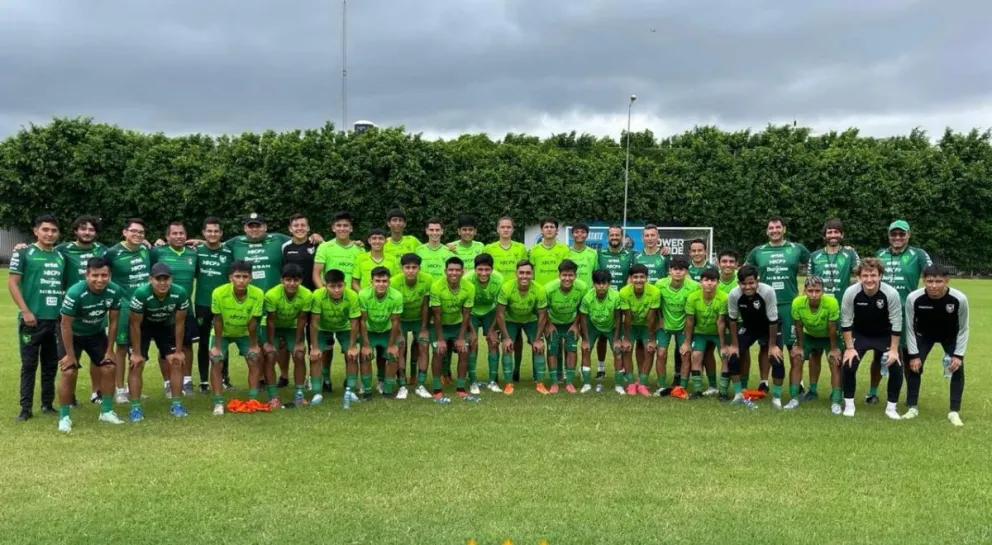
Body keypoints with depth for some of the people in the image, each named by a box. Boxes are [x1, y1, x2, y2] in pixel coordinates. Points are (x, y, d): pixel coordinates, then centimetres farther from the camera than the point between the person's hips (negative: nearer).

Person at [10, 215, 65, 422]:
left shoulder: (60, 256, 12)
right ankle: (26, 408, 8)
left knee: (51, 364, 10)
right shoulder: (23, 253, -1)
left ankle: (48, 404, 20)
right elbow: (12, 283, -6)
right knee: (29, 364, 1)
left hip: (56, 319, 4)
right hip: (32, 319, -4)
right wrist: (25, 311, -13)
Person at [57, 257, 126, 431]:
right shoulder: (75, 293, -34)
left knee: (108, 368, -1)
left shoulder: (115, 291, -22)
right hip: (73, 334, -4)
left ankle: (106, 412, 16)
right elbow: (66, 325, -24)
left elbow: (113, 321, -8)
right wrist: (70, 354, -18)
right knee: (69, 372, -13)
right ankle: (64, 417, 3)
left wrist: (110, 349, -5)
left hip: (97, 333, 4)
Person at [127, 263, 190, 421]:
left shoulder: (180, 294, -30)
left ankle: (177, 404, 7)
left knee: (176, 362, -3)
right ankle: (135, 408, -1)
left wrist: (179, 351, -10)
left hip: (166, 326, 3)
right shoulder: (141, 294, -37)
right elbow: (135, 325, -24)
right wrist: (136, 353, -18)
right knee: (137, 364, -10)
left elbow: (179, 323, -15)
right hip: (142, 326, -2)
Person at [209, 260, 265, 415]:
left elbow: (253, 322, -19)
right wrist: (217, 346, -16)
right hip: (223, 333, -1)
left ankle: (253, 399, 1)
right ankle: (218, 402, -6)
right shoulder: (219, 293, -34)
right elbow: (218, 321, -22)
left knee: (255, 360, -9)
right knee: (216, 362, -13)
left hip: (245, 333, 1)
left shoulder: (258, 294, -32)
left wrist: (254, 345, -10)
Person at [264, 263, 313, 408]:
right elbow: (270, 320, -23)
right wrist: (270, 343, -15)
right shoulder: (272, 295, -35)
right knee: (269, 357, -12)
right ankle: (273, 397, -4)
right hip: (275, 327, -1)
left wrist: (298, 342, -12)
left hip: (294, 327, 1)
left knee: (299, 356, -8)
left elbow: (301, 319, -18)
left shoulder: (307, 295, -31)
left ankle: (299, 394, 3)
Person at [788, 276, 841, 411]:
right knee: (796, 360, -6)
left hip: (828, 336, -2)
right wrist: (799, 346, -6)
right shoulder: (797, 303, -32)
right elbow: (799, 326, -15)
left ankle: (836, 401, -4)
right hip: (809, 334, 2)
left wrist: (833, 348, -13)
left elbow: (832, 328, -23)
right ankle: (794, 398, 4)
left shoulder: (831, 302, -37)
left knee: (835, 363, -13)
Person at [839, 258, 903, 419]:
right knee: (848, 365, -12)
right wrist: (849, 348, -14)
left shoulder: (891, 293, -27)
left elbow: (896, 323, -17)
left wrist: (894, 349, -15)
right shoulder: (851, 292, -25)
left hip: (885, 335, 0)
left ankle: (891, 407, 7)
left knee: (896, 367, -10)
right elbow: (846, 322, -15)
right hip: (859, 334, 0)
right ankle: (849, 404, 6)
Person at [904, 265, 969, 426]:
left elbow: (963, 329, -17)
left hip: (951, 336, 0)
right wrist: (914, 355, -18)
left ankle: (954, 412, -1)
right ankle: (912, 408, 4)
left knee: (958, 368, -11)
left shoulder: (959, 299, -33)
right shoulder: (913, 298, -34)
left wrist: (958, 355, -20)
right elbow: (910, 328, -18)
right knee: (913, 366, -10)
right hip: (924, 335, 0)